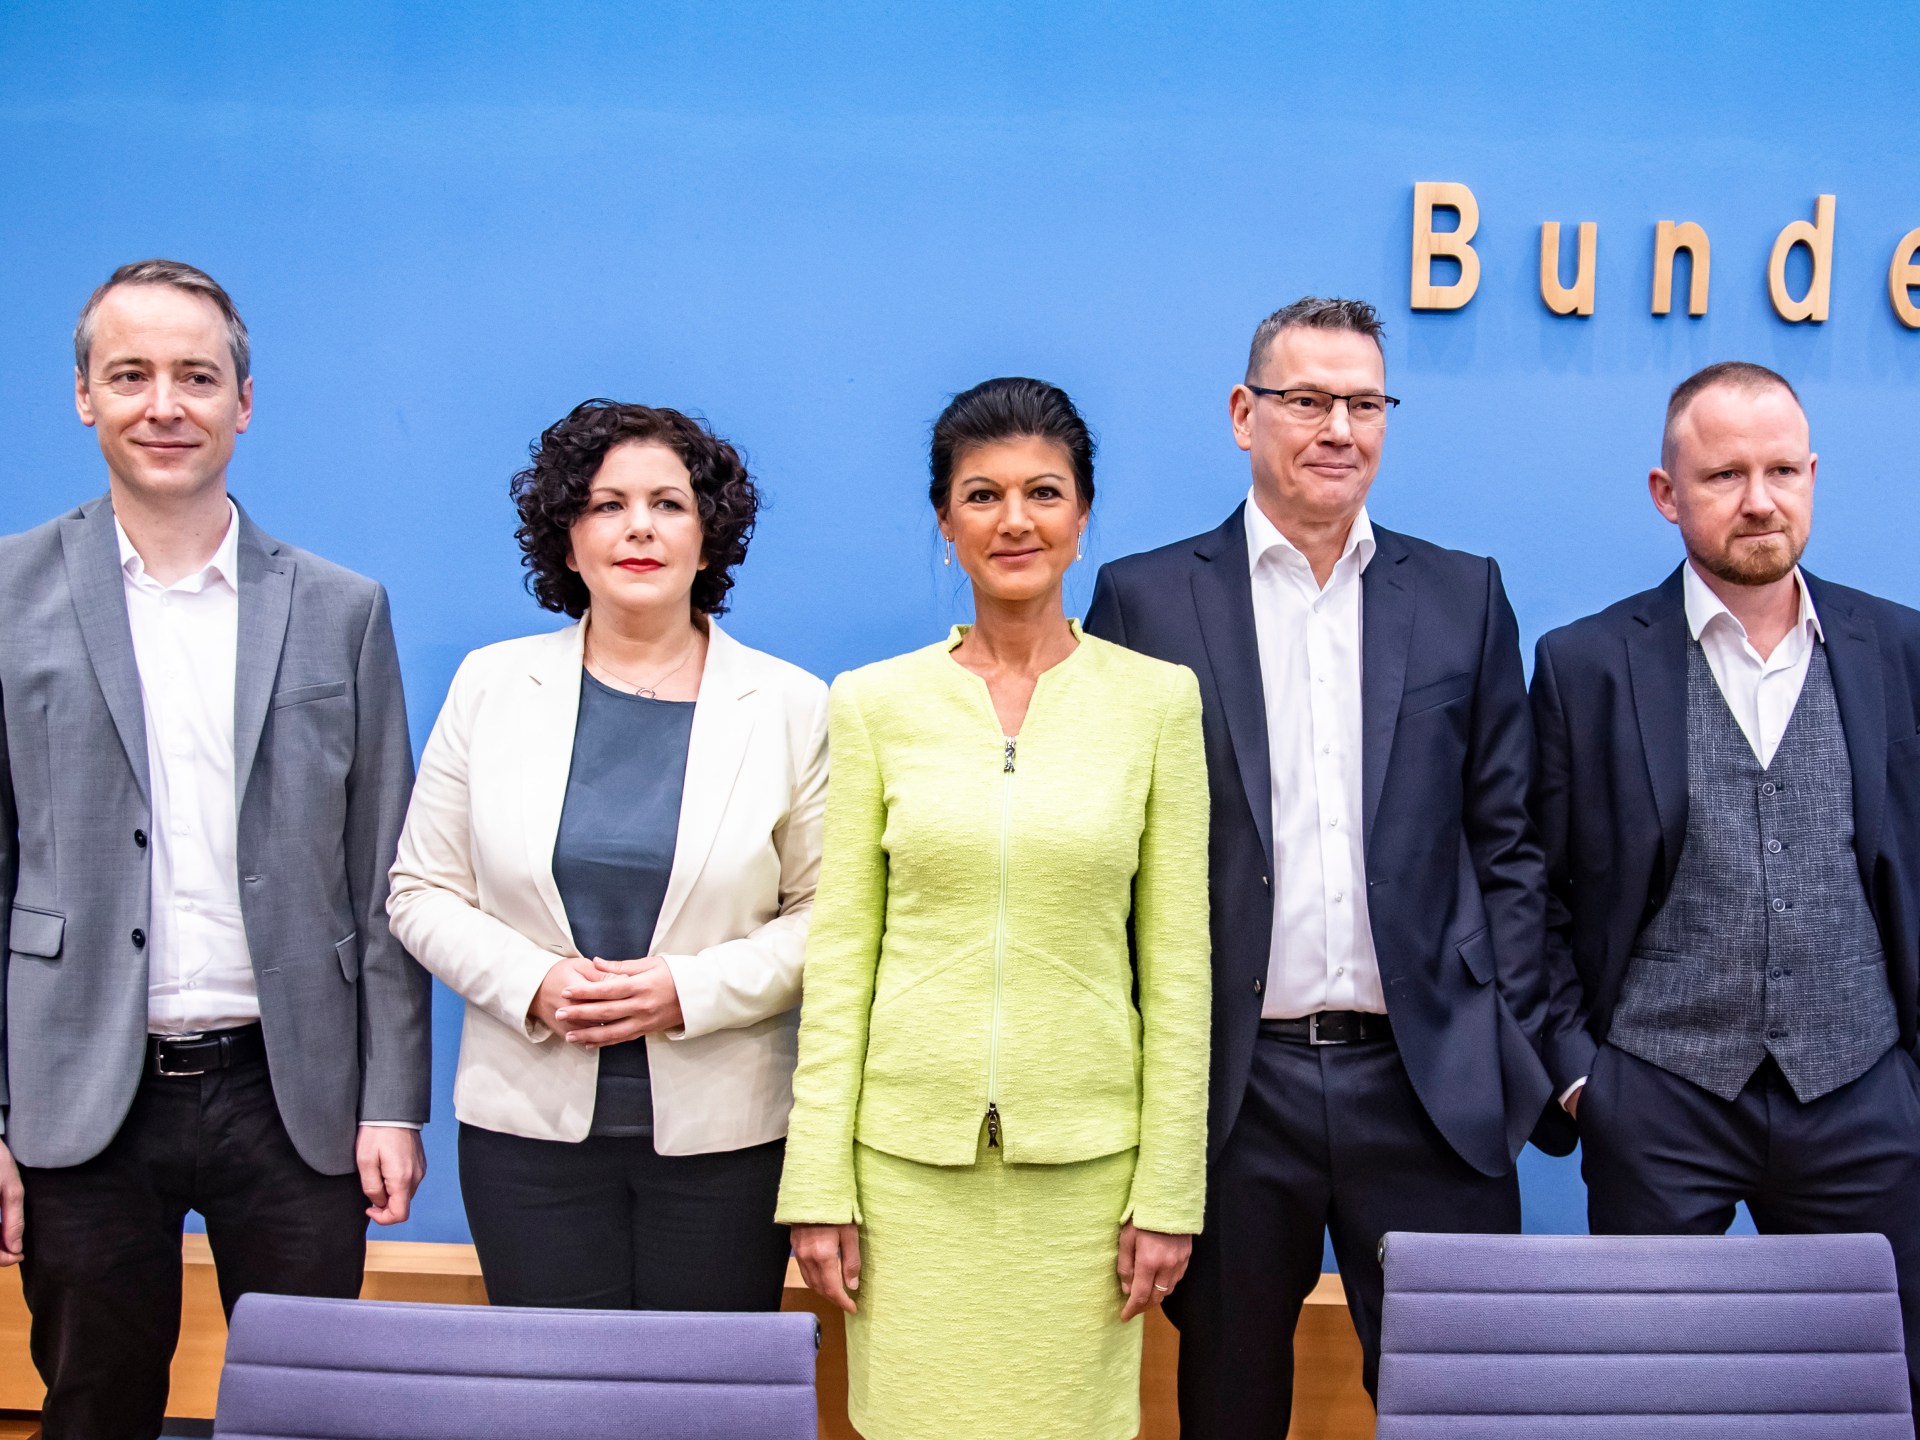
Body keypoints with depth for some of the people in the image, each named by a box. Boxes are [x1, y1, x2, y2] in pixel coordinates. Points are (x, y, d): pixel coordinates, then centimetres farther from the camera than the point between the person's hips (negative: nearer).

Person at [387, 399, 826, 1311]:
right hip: (531, 1128, 1)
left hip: (722, 1132, -1)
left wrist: (690, 990, -13)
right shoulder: (492, 686, 6)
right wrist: (533, 983, -9)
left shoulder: (790, 706, 2)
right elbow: (422, 893, 7)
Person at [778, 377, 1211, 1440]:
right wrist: (817, 1183, -1)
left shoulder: (1157, 699, 1)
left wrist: (1169, 1187, 0)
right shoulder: (875, 703, 2)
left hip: (1084, 1152, 0)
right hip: (911, 1149, 0)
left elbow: (1176, 958, 2)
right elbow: (838, 953, 2)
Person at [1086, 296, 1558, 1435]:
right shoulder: (1147, 599, 3)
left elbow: (1506, 840, 9)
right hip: (1228, 1085, -1)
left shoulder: (1465, 596, 8)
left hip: (1431, 1085, 1)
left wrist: (1518, 1041, 2)